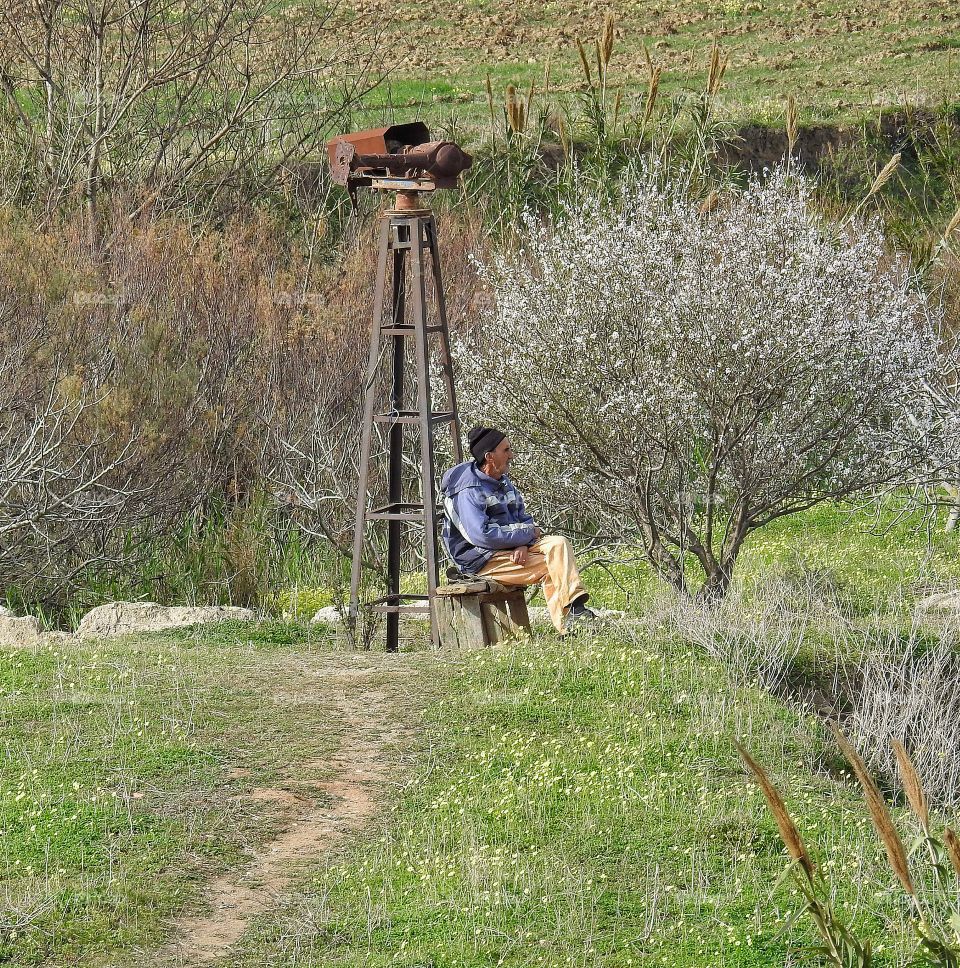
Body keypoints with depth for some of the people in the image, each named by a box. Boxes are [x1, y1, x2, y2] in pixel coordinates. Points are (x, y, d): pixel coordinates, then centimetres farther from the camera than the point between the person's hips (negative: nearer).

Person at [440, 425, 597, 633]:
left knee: (558, 544, -16)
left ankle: (575, 608, -27)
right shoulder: (468, 491, -16)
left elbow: (523, 519, 13)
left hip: (514, 547, 9)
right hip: (481, 559, -9)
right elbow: (481, 535, -27)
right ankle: (566, 624, -23)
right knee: (549, 567, -23)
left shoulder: (503, 482, 15)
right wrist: (527, 533, -17)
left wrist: (523, 544, -12)